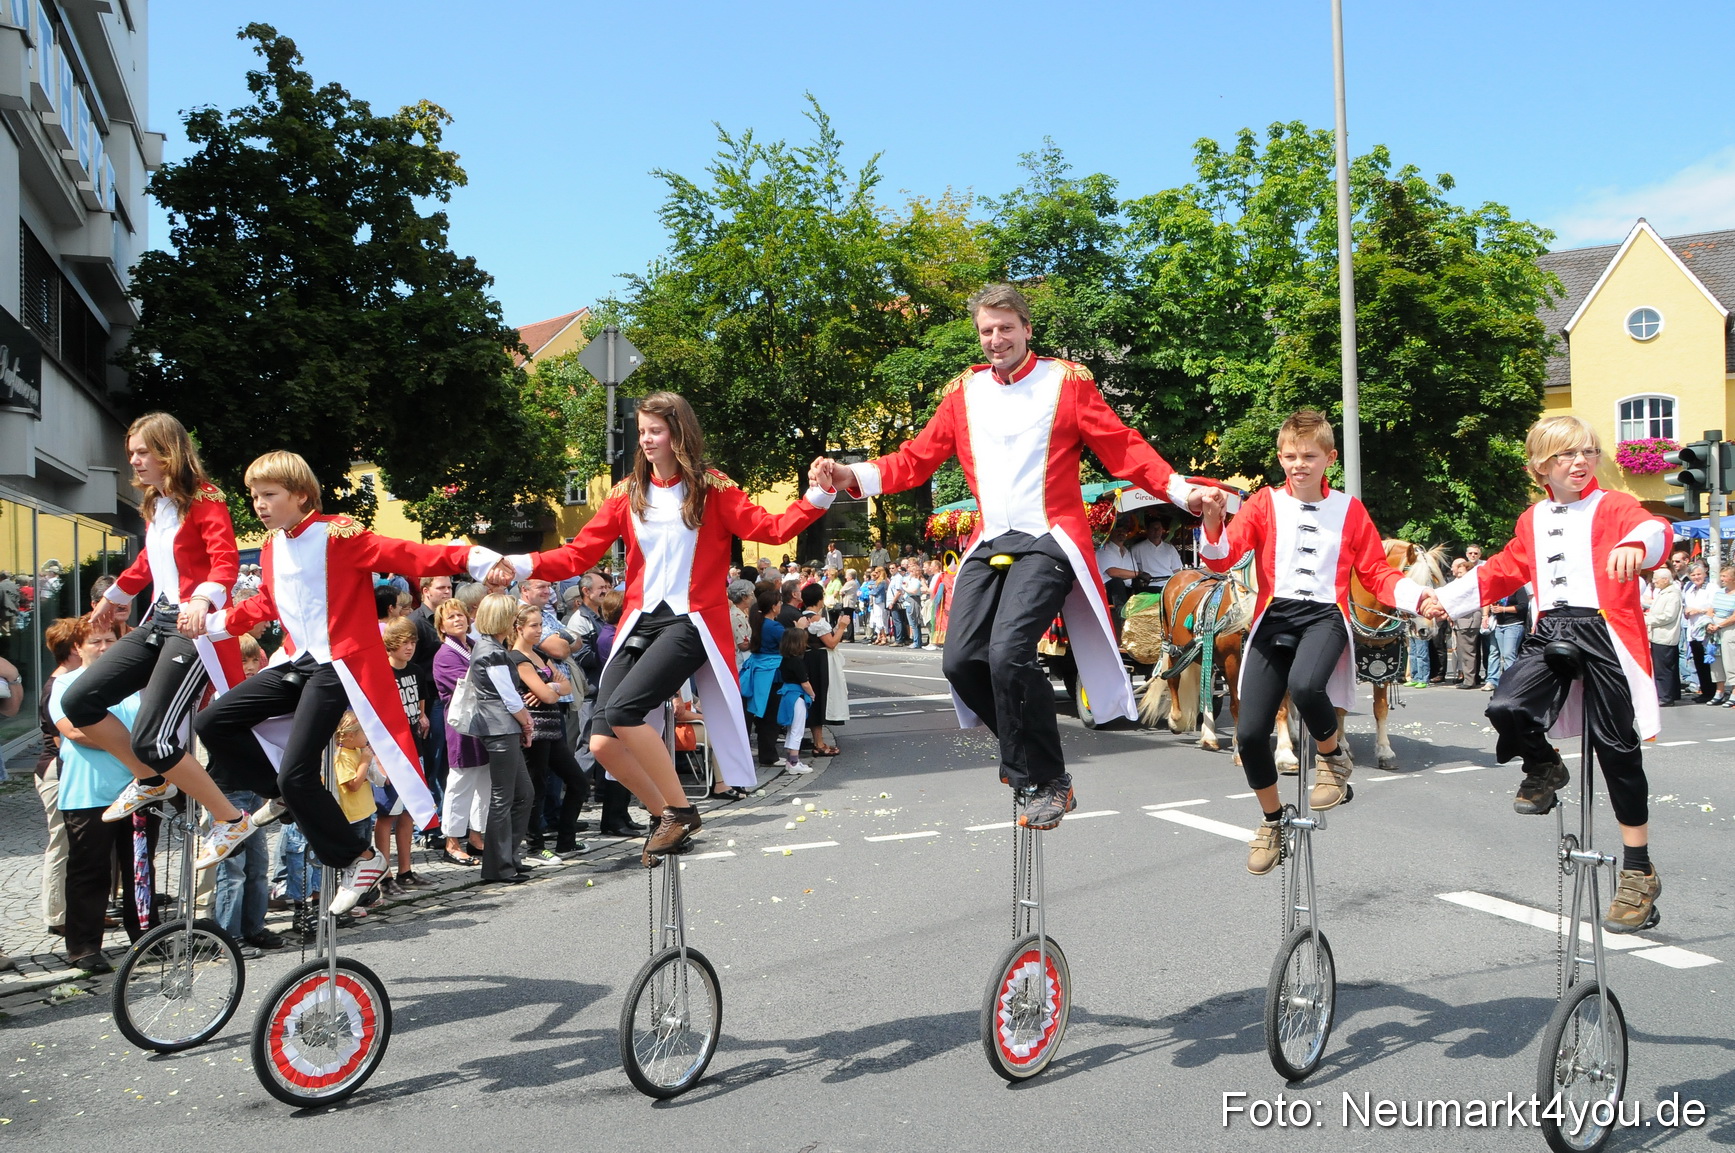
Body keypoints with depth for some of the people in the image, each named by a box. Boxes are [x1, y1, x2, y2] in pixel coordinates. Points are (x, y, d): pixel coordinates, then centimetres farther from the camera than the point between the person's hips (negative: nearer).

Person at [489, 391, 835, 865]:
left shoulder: (712, 488, 0)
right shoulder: (627, 494, 9)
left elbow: (770, 528, -8)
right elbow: (578, 554, 5)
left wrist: (819, 495, -22)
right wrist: (522, 565, -10)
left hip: (691, 623, -5)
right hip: (641, 622, 5)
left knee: (622, 709, -25)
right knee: (603, 743, -7)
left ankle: (680, 811, -5)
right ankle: (665, 817, 17)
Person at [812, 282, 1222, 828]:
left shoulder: (1067, 381, 2)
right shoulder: (964, 392, 13)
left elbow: (1123, 448, -1)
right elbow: (917, 457, 10)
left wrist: (1180, 489, -15)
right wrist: (852, 475, -6)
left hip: (1047, 541, -5)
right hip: (989, 545, 5)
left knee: (1009, 652, -23)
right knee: (962, 660, -5)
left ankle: (1048, 783, -5)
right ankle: (1022, 753, 22)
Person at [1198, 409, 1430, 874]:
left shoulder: (1349, 509, 8)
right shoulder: (1264, 503, 6)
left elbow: (1377, 574, 11)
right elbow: (1222, 560, -5)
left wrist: (1417, 596, -6)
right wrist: (1213, 523, -25)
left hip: (1325, 615, -1)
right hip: (1274, 616, 2)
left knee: (1305, 685, -36)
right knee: (1250, 733, -6)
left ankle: (1334, 757, -3)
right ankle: (1272, 822, 21)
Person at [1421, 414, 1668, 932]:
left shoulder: (1613, 507, 0)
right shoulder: (1532, 521, 17)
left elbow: (1654, 528, -21)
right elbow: (1502, 571, 26)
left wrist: (1636, 545, -45)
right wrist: (1445, 598, 20)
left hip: (1605, 633, -4)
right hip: (1550, 632, 4)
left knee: (1617, 750, 1)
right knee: (1506, 707, -23)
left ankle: (1639, 872, 15)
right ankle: (1544, 768, 12)